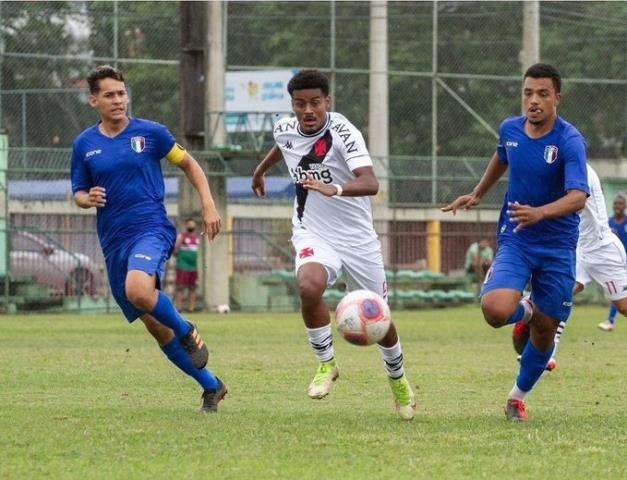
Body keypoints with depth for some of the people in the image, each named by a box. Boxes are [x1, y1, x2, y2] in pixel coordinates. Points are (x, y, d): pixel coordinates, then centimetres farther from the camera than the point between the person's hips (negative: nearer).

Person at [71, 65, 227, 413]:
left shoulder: (150, 133, 0)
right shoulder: (84, 144, 7)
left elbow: (189, 165, 11)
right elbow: (78, 192, 15)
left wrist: (208, 205, 2)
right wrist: (87, 199, -8)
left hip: (151, 228, -4)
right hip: (114, 242, 4)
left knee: (138, 290, -35)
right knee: (155, 327, 6)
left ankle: (188, 332, -8)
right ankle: (211, 387, 20)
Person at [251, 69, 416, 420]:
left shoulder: (343, 132, -21)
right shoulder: (286, 130, -4)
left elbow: (370, 183, -35)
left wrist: (335, 189, -54)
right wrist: (261, 170, 43)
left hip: (357, 236, -2)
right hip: (312, 233, 2)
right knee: (309, 287, -31)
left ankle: (398, 379, 38)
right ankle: (326, 364, -8)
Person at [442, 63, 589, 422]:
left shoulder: (570, 141, -18)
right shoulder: (510, 129, -2)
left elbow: (578, 198, -32)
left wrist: (540, 212, -49)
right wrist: (478, 194, 32)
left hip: (557, 247, -2)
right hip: (515, 241, 2)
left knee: (545, 331, 5)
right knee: (495, 310, -22)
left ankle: (519, 397, 30)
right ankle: (525, 310, 15)